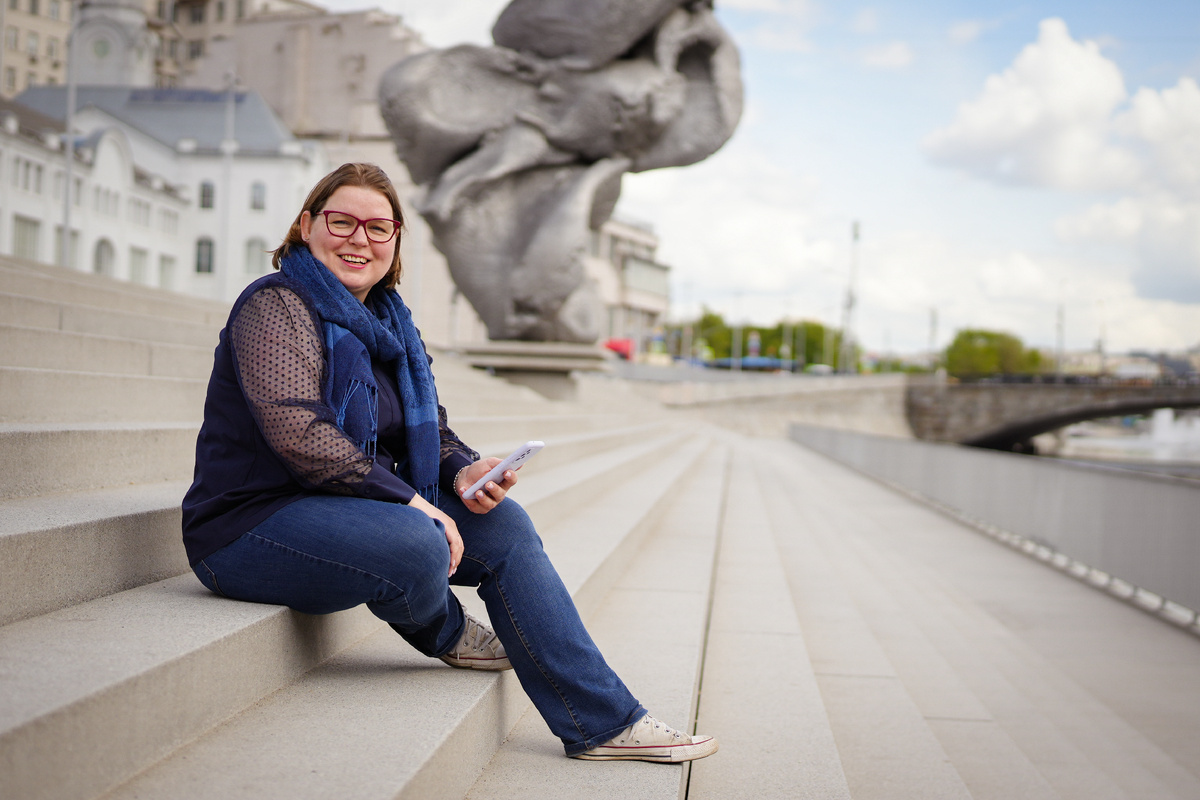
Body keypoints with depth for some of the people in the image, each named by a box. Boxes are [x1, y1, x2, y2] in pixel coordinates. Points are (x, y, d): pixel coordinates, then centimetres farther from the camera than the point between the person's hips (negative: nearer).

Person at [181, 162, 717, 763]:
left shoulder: (385, 320, 15)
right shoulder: (276, 306, -12)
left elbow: (428, 429, 17)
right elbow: (297, 432, -25)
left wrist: (464, 471, -7)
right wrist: (409, 499, -25)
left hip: (352, 509, 9)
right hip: (251, 525, -8)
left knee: (502, 524, -7)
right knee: (417, 546, -35)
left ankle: (603, 721, -4)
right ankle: (445, 634, 4)